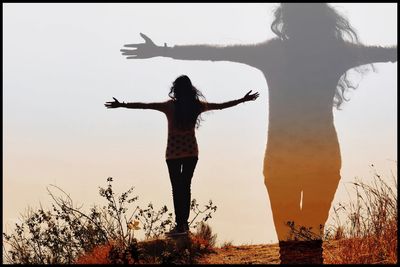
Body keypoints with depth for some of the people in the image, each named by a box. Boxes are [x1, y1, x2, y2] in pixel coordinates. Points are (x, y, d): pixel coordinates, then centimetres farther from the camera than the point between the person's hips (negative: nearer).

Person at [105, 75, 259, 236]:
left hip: (174, 152, -3)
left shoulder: (170, 106, -11)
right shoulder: (197, 106, -2)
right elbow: (221, 106, 9)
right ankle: (184, 224, 11)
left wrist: (121, 105, -10)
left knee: (177, 188, 1)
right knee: (186, 187, 11)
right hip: (191, 151, 3)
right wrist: (243, 100, 21)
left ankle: (180, 225, -2)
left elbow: (144, 106, -14)